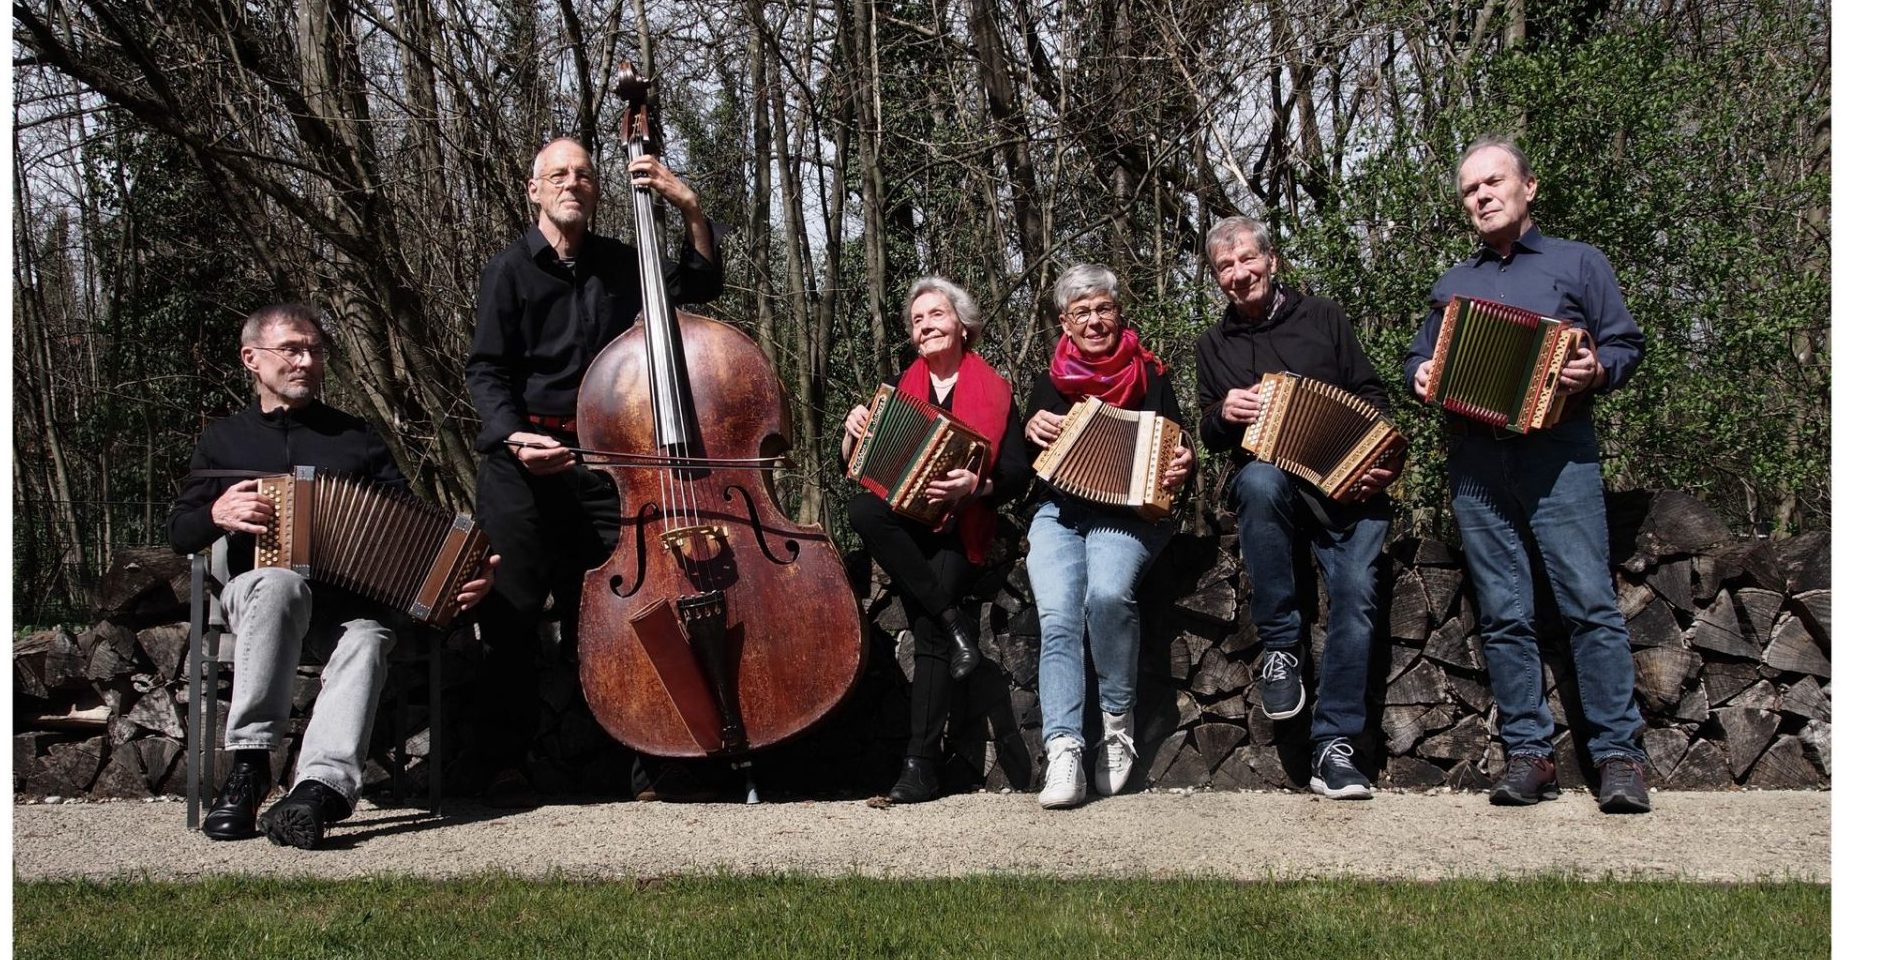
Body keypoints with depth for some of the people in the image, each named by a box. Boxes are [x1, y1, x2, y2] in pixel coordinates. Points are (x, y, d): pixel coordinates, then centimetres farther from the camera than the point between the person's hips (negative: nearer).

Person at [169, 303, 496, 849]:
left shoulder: (357, 437, 21)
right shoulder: (225, 439, 21)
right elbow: (180, 533, 15)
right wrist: (218, 515, -9)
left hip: (350, 596, 1)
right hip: (255, 590, 0)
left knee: (367, 636, -36)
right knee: (280, 583, -38)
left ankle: (320, 786, -57)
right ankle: (248, 766, -39)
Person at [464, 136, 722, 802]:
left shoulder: (620, 265, 12)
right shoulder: (510, 270, 2)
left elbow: (701, 286, 16)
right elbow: (484, 370, -2)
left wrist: (690, 208, 3)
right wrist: (513, 436, -19)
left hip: (598, 458, 3)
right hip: (522, 457, -3)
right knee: (512, 609, -7)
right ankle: (505, 765, 0)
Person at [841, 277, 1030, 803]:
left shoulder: (994, 391, 7)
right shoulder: (903, 386, 16)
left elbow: (1018, 474, 0)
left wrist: (976, 486, -19)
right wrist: (854, 432, -3)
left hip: (958, 527, -3)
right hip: (904, 522, 3)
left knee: (927, 627, -27)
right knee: (862, 509, -33)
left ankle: (921, 765, -26)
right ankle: (952, 619, -26)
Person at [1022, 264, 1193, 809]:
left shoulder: (1150, 378, 12)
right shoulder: (1050, 383, 17)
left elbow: (1178, 453, 9)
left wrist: (1182, 468, -14)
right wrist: (1031, 430, -4)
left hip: (1129, 512, -2)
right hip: (1058, 513, 2)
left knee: (1108, 592, -34)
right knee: (1057, 617, -25)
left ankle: (1119, 720, -16)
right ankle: (1063, 751, -31)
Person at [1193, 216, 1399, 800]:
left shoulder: (1322, 318, 13)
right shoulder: (1214, 345, 18)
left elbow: (1372, 395, 11)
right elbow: (1207, 435, 17)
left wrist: (1381, 462, -6)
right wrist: (1223, 414, -8)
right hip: (1268, 482, 0)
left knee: (1355, 592, -22)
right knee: (1261, 481, -37)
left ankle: (1334, 747, -18)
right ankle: (1278, 645, -25)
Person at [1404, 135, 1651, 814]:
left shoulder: (1577, 263, 12)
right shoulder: (1451, 283, 23)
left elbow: (1626, 344, 8)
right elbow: (1417, 358, 27)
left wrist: (1597, 371, -13)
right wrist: (1421, 377, 4)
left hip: (1557, 455, -4)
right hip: (1475, 466, 4)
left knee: (1590, 602, -10)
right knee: (1504, 616, 1)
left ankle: (1619, 756, -7)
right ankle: (1529, 754, 4)